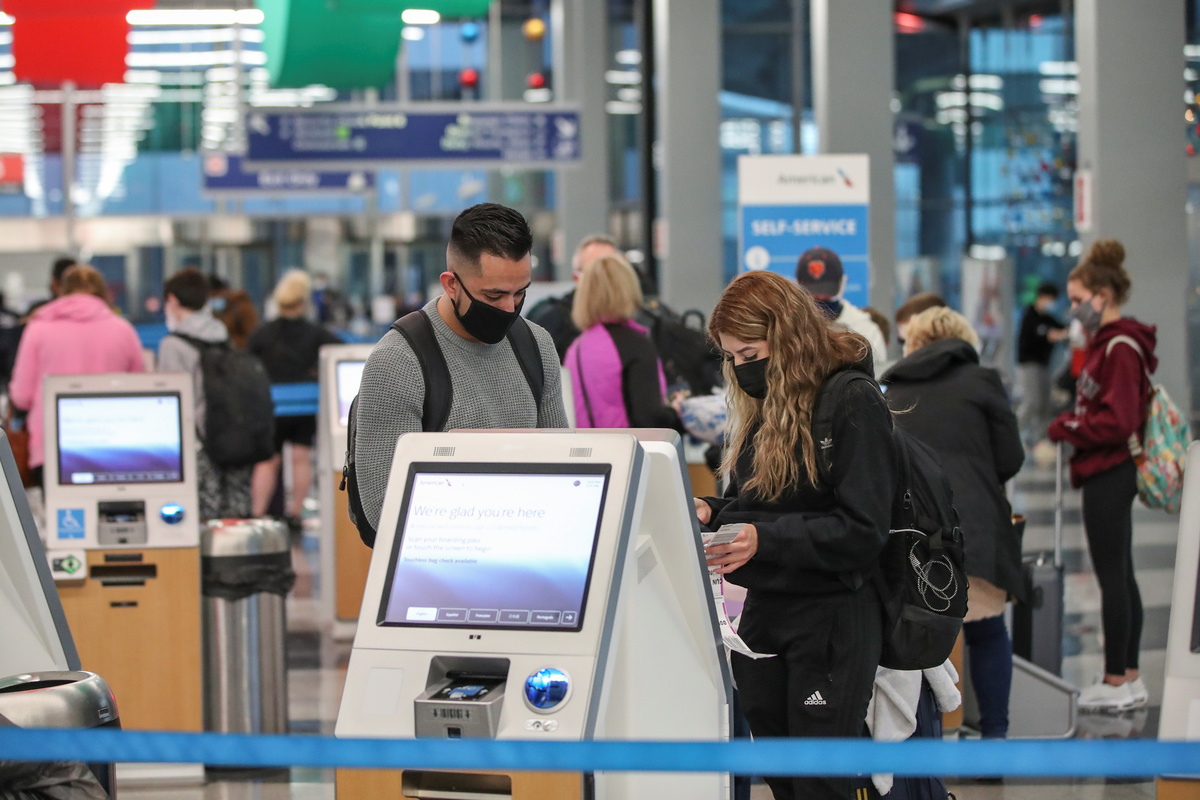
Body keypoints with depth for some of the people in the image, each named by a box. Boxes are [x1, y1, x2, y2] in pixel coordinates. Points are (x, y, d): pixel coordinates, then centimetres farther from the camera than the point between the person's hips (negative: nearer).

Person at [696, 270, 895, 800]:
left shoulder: (854, 406, -12)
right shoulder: (761, 408, 12)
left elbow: (862, 532, -18)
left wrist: (763, 538, -26)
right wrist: (712, 513, 0)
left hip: (833, 621, -8)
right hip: (764, 616, 8)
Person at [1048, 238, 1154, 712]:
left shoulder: (1120, 348, -17)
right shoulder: (1108, 342, 14)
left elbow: (1116, 420, -22)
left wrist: (1065, 430, -12)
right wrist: (1068, 425, 5)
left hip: (1108, 474, -10)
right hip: (1111, 473, 10)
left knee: (1111, 577, -4)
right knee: (1121, 575, 13)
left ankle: (1116, 682, 1)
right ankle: (1130, 679, 20)